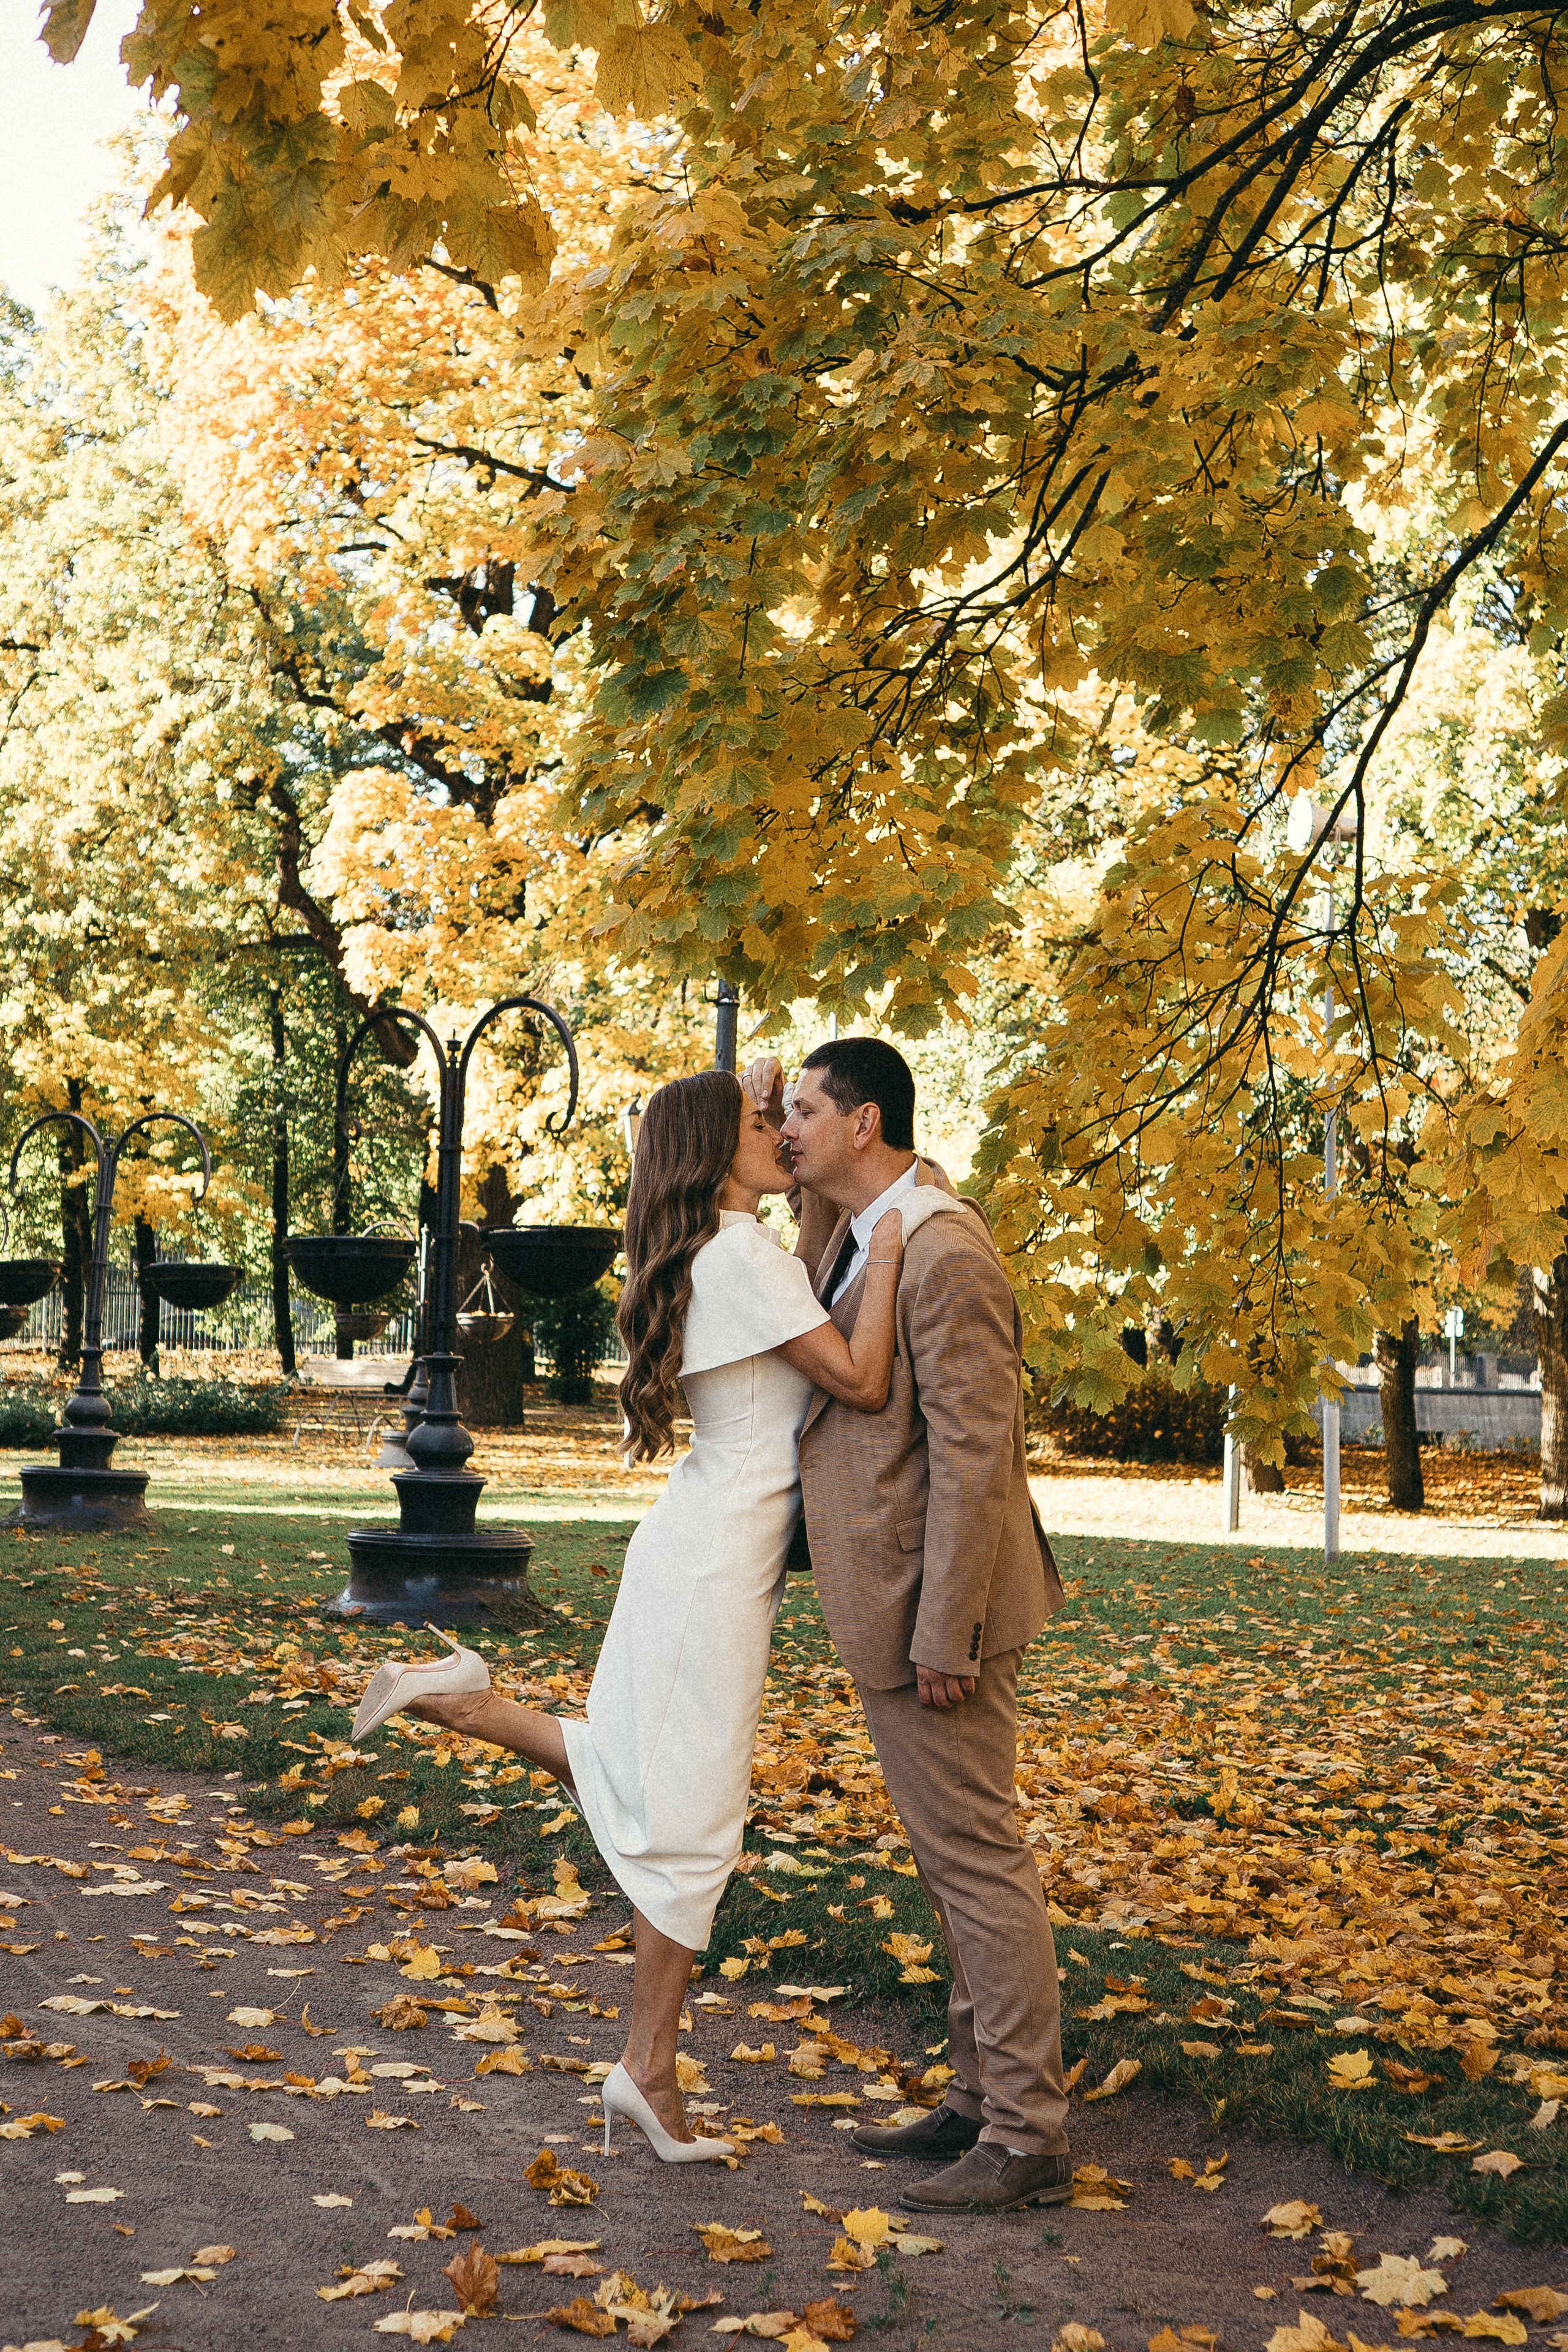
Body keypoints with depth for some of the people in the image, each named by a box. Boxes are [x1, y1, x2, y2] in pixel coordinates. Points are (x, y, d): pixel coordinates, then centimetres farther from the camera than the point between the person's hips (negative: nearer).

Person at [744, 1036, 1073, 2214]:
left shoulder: (944, 1254, -20)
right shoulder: (865, 1223, 10)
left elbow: (973, 1452, -23)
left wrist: (944, 1634, -23)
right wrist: (775, 1126, 17)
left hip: (936, 1604, -10)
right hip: (891, 1600, 10)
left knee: (976, 1857, -3)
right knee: (957, 1856, 16)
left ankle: (1030, 2137, 5)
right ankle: (981, 2097, 26)